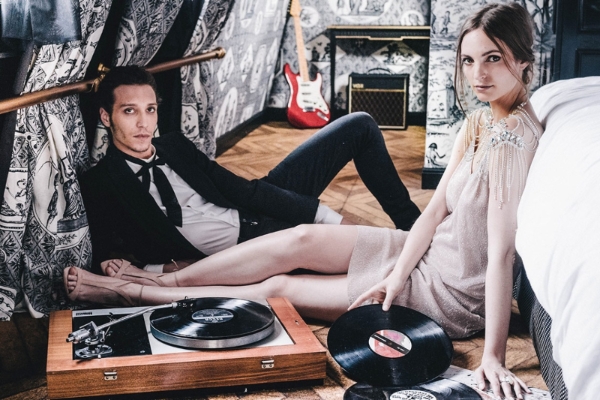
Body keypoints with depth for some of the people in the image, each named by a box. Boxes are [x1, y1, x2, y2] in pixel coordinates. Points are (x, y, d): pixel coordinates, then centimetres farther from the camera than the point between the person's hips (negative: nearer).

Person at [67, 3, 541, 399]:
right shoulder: (479, 122, 1)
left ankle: (132, 293, 9)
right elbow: (436, 208, 0)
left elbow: (501, 254, -32)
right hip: (433, 253, 7)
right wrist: (397, 275, -8)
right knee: (301, 239, -2)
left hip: (456, 296, -7)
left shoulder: (511, 140, -28)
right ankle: (164, 280, 11)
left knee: (281, 287, -4)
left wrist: (493, 356, -31)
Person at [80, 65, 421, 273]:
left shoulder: (174, 145, 7)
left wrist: (327, 217, -3)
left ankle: (413, 227, 17)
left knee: (360, 127, 6)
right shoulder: (100, 185, -9)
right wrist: (157, 269, -29)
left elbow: (241, 188, 3)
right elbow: (106, 262, -9)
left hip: (256, 210, 7)